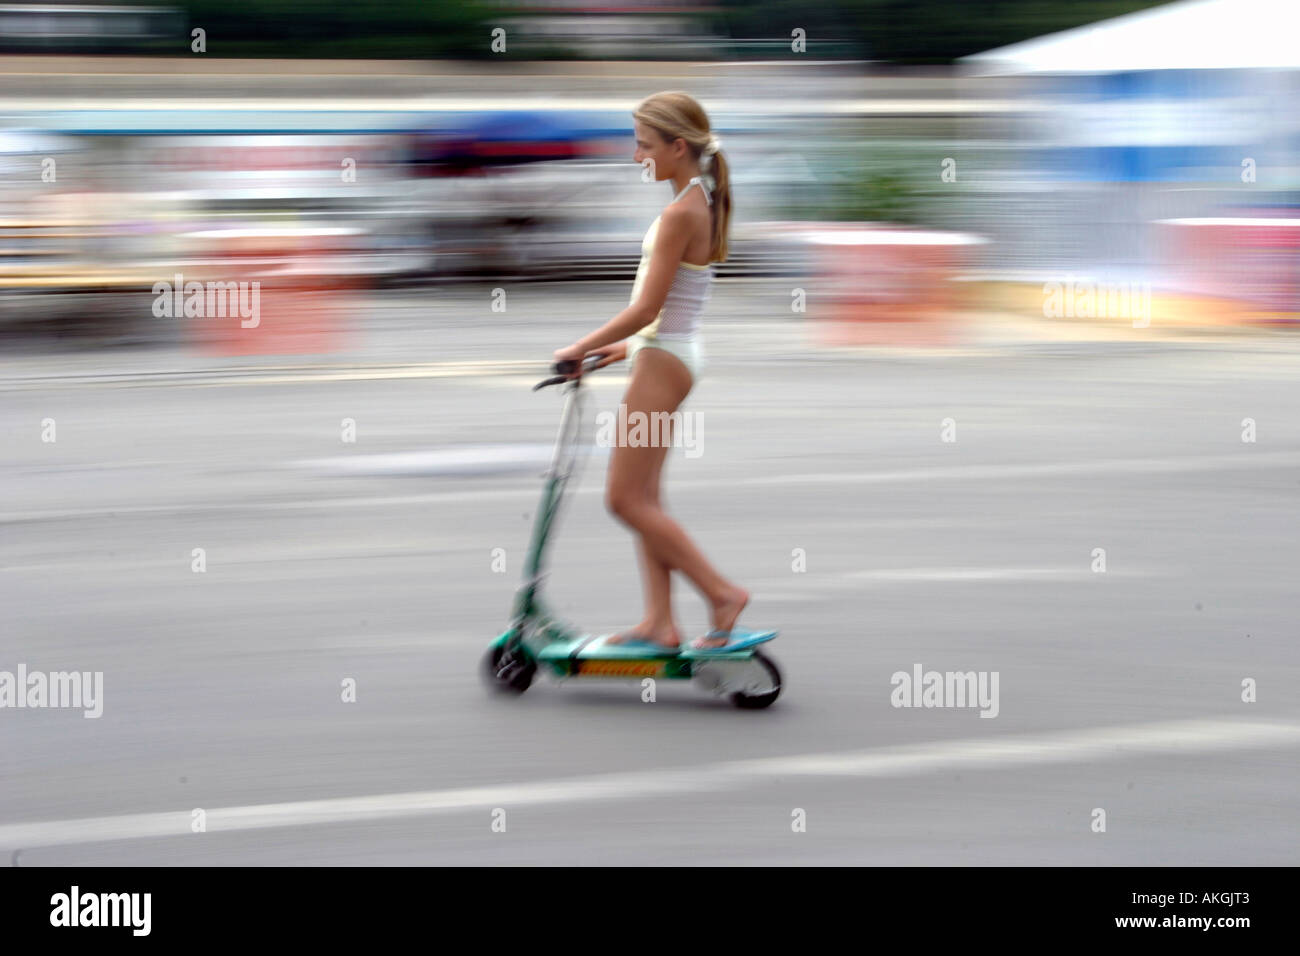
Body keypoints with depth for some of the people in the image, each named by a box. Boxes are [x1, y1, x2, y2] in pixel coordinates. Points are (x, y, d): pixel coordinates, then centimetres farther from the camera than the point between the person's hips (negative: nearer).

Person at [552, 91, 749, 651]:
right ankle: (660, 621, 12)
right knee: (642, 497, 11)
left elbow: (646, 309, -21)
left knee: (625, 499, -5)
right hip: (667, 354, 10)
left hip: (663, 358, -10)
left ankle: (722, 593, -2)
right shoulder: (702, 203, 10)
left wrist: (581, 348, -12)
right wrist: (630, 345, 21)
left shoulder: (680, 214, -19)